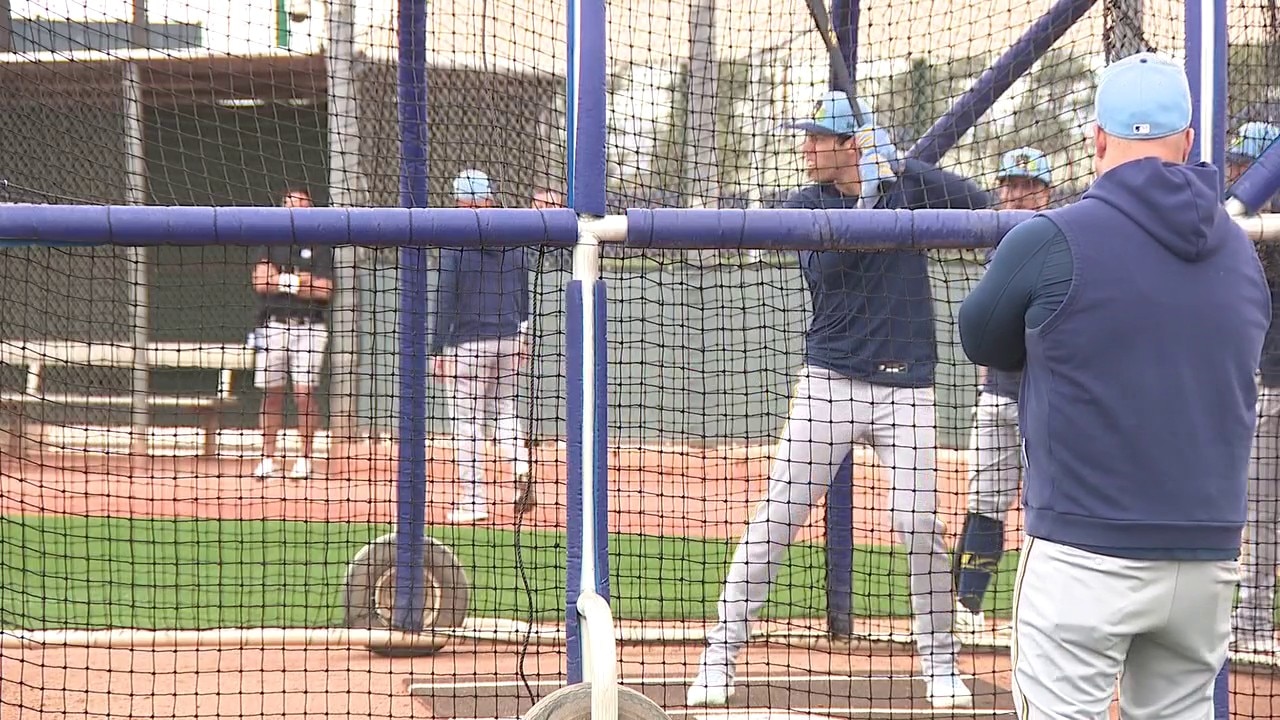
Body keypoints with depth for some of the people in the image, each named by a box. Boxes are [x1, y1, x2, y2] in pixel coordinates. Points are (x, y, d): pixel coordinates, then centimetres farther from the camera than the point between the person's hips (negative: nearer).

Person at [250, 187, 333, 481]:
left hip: (308, 327, -2)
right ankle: (267, 458, 7)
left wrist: (281, 281, -6)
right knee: (272, 394, 2)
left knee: (304, 393, -8)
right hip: (273, 325, 2)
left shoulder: (319, 247, 7)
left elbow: (324, 291, -4)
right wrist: (298, 282, -10)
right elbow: (259, 280, -1)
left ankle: (306, 459, -3)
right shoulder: (272, 244, 13)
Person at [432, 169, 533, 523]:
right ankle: (521, 466, -11)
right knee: (504, 412, 16)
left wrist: (438, 350, -6)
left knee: (466, 423, 1)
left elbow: (446, 301, -10)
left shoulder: (455, 245, -10)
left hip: (467, 343, -5)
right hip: (507, 339, 5)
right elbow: (523, 293, 13)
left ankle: (474, 501, 1)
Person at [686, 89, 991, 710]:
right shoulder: (807, 204, 0)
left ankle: (940, 661, 13)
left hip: (906, 386, 0)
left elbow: (978, 204, -6)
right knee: (777, 518, -5)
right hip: (831, 381, 0)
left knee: (920, 524, -3)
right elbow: (823, 269, -17)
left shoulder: (907, 182, 2)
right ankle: (720, 653, -1)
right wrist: (866, 199, -25)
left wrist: (901, 170, -16)